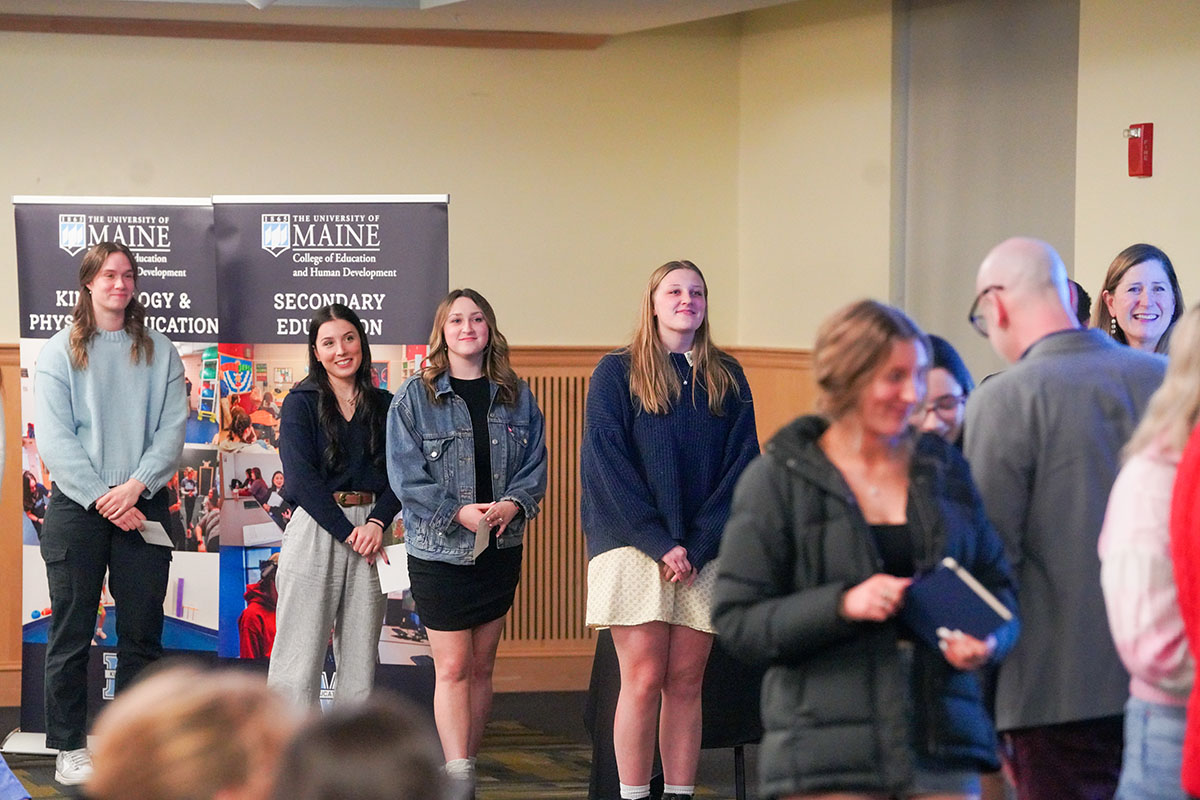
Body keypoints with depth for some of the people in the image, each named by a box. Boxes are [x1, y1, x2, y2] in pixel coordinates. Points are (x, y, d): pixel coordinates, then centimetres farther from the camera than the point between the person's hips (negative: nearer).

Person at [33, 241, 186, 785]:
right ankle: (70, 746, 6)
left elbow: (173, 430, 1)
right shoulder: (61, 352, 4)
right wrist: (103, 498, -13)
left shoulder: (159, 353, 10)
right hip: (76, 505, -2)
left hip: (143, 503, 2)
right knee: (71, 632, -1)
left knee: (142, 630, 4)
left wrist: (135, 486, -14)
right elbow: (54, 438, -4)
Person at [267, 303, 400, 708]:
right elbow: (302, 478, -7)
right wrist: (349, 533, -13)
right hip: (316, 530, -4)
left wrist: (377, 523, -12)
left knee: (360, 656, 4)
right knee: (301, 653, -6)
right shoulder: (301, 403, 2)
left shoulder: (385, 406, 12)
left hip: (370, 530, 4)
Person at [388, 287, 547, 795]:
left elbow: (536, 465, 7)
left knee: (482, 666, 9)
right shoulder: (416, 396, -1)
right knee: (452, 667, -7)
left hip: (501, 547, 4)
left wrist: (513, 504, -13)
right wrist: (459, 511, -17)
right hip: (438, 549, -3)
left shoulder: (516, 396, 8)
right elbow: (406, 474, -7)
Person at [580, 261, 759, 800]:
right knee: (643, 679, -7)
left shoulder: (727, 378, 12)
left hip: (705, 552, 3)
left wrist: (697, 545, -8)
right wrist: (661, 543, -12)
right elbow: (605, 466, -4)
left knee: (685, 682, 2)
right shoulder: (617, 373, 3)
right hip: (635, 548, -3)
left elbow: (742, 465, 5)